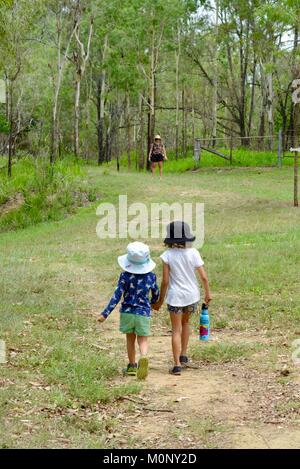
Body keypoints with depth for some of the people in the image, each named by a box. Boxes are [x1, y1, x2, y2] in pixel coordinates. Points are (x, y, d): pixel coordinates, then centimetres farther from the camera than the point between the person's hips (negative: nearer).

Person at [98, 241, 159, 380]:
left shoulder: (125, 276, -10)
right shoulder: (150, 276, -4)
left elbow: (117, 296, -14)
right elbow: (156, 294, 10)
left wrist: (105, 313, -13)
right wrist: (152, 302, 34)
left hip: (127, 312, 0)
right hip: (143, 313, 0)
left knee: (130, 339, 18)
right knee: (143, 340, 4)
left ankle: (132, 366, 29)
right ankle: (143, 358, -27)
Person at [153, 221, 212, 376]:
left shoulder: (167, 255, -12)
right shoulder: (193, 253, -7)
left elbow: (165, 281, -10)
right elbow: (203, 277, -6)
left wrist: (160, 300, 1)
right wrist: (208, 293, 10)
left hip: (175, 296, -3)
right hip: (192, 295, 3)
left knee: (176, 330, 4)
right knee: (185, 322, 27)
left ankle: (177, 364, -3)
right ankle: (183, 356, 29)